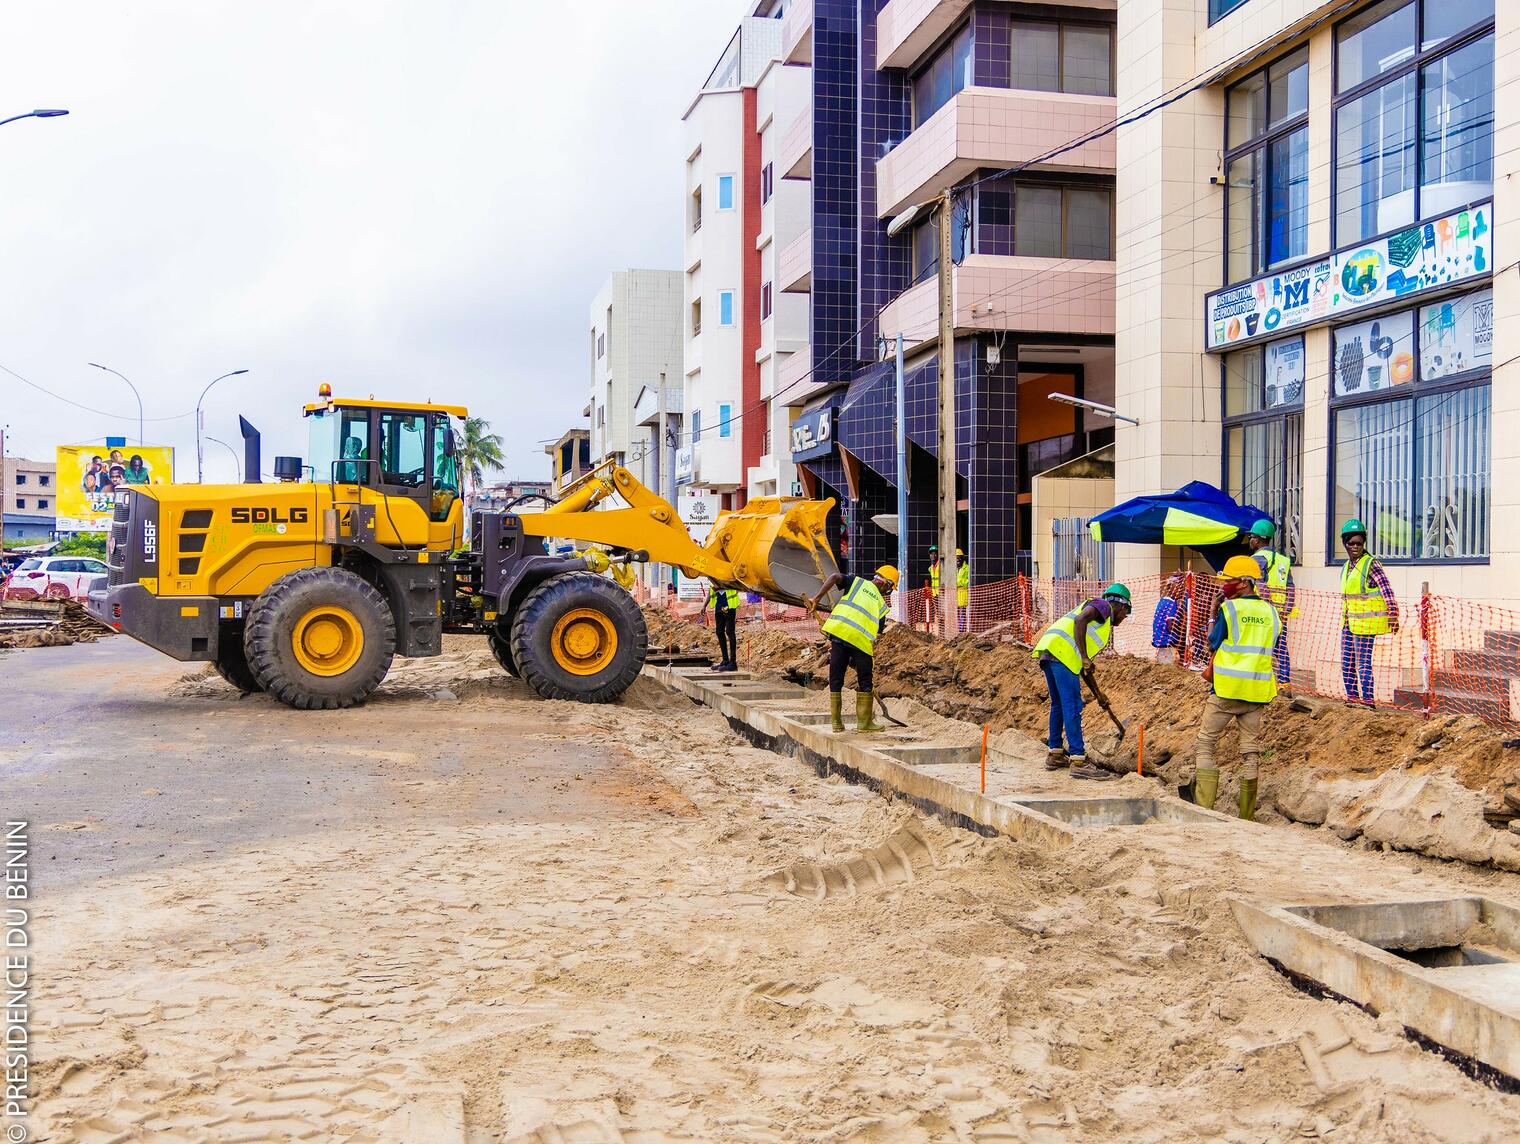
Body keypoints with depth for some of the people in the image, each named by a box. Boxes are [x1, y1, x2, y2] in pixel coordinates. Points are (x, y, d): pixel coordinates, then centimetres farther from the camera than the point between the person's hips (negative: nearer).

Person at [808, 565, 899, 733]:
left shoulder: (857, 582, 19)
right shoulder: (881, 604, 18)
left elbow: (835, 577, 0)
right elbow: (876, 635, 11)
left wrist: (817, 599, -1)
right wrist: (872, 657, 17)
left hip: (839, 632, 1)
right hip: (862, 641, -1)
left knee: (836, 680, 12)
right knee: (864, 682, 14)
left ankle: (837, 722, 15)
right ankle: (864, 722, 17)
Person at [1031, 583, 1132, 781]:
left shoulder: (1103, 624, 34)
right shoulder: (1103, 606, 7)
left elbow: (1084, 667, 35)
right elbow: (1079, 620, -14)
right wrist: (1085, 657, -15)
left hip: (1047, 652, 10)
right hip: (1062, 651, -10)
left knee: (1059, 704, 19)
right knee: (1072, 706, -10)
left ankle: (1055, 754, 27)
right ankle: (1078, 761, -12)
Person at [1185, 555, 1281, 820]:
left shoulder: (1229, 608, -9)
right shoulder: (1271, 612, 8)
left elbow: (1214, 645, -5)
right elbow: (1267, 649, 14)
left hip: (1227, 688, -5)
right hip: (1259, 690, 5)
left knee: (1206, 743, 6)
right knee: (1250, 751, 10)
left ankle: (1203, 807, -2)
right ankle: (1247, 817, 12)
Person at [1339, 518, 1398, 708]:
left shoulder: (1371, 564, -12)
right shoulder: (1347, 567, 13)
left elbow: (1387, 591, -16)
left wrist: (1393, 616, -21)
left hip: (1365, 622, -8)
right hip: (1348, 622, 8)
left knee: (1363, 662, -5)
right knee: (1346, 662, 11)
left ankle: (1367, 699, 1)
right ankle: (1352, 696, 20)